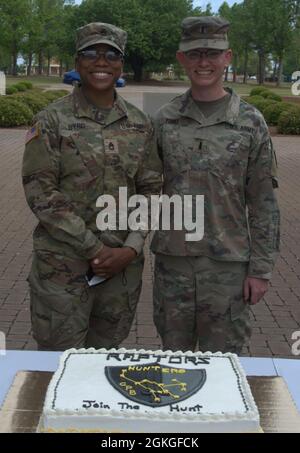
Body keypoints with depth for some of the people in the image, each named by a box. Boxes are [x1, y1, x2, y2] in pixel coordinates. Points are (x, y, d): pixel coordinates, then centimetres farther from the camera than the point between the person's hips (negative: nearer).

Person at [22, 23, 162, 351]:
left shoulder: (140, 124, 6)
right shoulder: (52, 121, -5)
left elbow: (150, 189, 7)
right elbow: (40, 192, -10)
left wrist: (131, 249, -7)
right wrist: (95, 249, -14)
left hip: (124, 264, 3)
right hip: (62, 266, -3)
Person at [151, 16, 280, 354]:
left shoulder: (250, 123, -3)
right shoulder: (164, 120, 2)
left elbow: (263, 203, -2)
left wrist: (261, 269, -4)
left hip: (227, 265, -2)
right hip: (172, 262, 2)